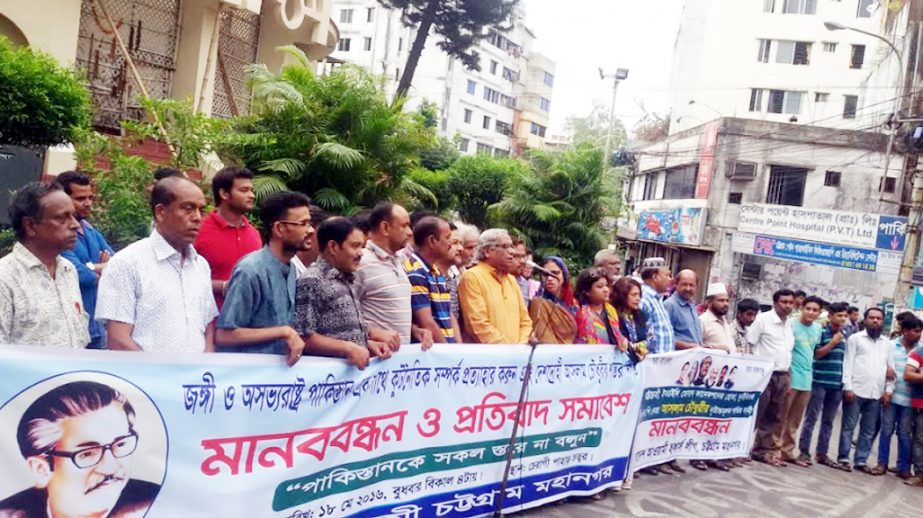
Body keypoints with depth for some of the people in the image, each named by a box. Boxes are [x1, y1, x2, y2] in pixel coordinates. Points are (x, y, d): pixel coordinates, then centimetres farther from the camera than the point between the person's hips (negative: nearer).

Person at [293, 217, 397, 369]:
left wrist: (369, 344, 6)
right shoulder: (311, 281, -11)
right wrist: (348, 348, -19)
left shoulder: (345, 280, 16)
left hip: (356, 367, 8)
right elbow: (302, 338, -16)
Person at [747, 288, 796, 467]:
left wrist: (788, 377, 14)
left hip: (782, 376, 6)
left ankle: (764, 450, 20)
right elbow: (749, 346, -8)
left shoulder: (791, 323, 12)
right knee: (755, 414, -4)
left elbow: (789, 350, 18)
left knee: (774, 417, 10)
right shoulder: (763, 319, -7)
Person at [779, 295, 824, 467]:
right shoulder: (791, 324, -10)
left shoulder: (818, 328, 9)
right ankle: (773, 449, 6)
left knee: (795, 421, 12)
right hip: (790, 378, -6)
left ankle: (787, 451, 20)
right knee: (781, 417, -1)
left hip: (806, 380, 6)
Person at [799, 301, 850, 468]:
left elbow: (845, 358, 18)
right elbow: (815, 354, -10)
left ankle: (821, 454, 18)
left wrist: (846, 381, 13)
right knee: (811, 418, 0)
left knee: (828, 421, 10)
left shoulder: (844, 335, 11)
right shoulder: (821, 331, -6)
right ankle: (804, 451, 6)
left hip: (837, 384, 6)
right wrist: (833, 343, -15)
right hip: (819, 382, -6)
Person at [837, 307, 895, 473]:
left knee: (868, 431, 8)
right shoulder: (855, 338, 3)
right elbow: (848, 363, -3)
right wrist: (848, 387, -10)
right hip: (856, 390, -4)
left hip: (876, 394, 4)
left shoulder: (888, 344, 15)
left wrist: (889, 389, 3)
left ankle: (861, 460, 16)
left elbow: (891, 367, 14)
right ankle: (843, 458, 7)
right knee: (848, 427, 0)